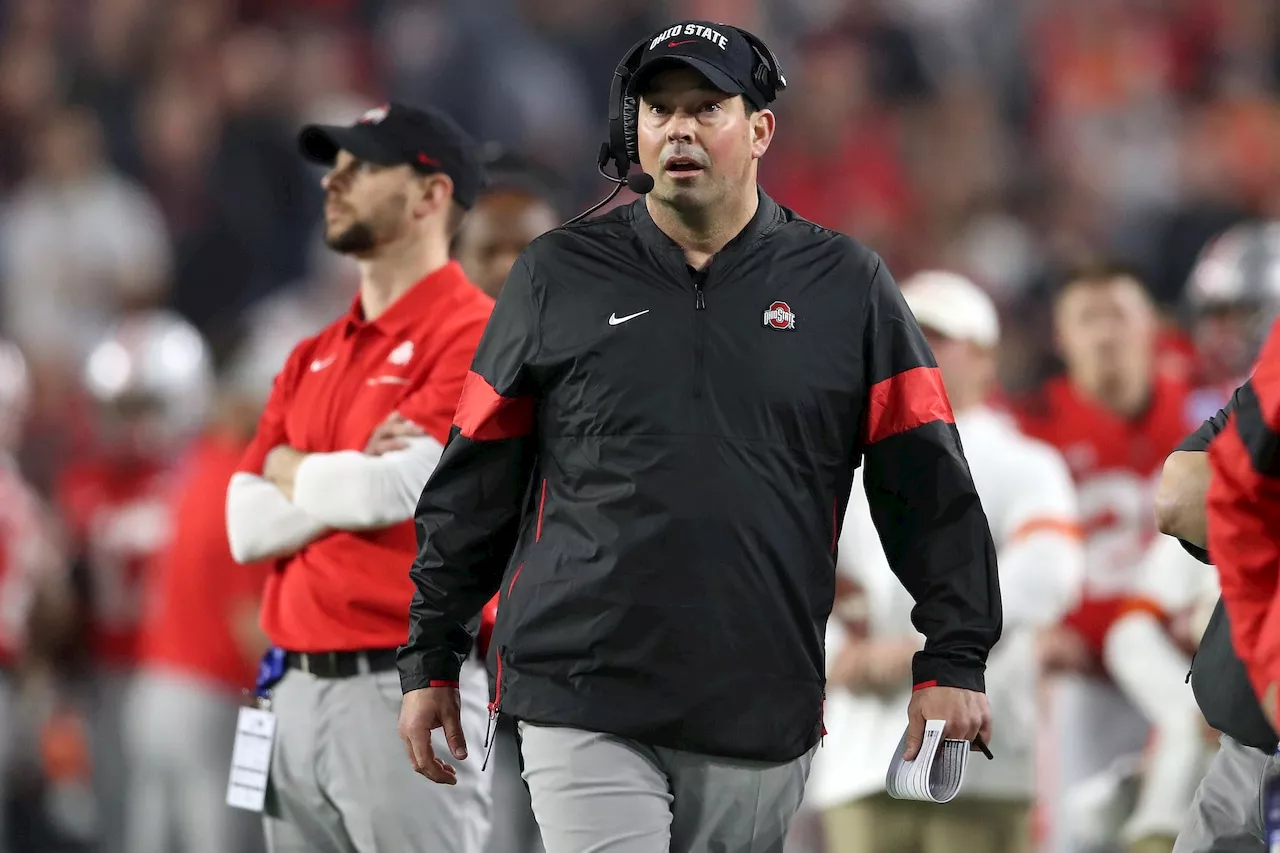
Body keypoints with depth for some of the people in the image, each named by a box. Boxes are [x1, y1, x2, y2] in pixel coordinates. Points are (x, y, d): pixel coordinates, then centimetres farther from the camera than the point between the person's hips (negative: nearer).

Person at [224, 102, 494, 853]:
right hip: (296, 694, 8)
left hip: (407, 687, -8)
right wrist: (352, 478, -8)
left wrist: (293, 473, 2)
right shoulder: (314, 357, 18)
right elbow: (249, 527, 8)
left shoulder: (475, 335, -6)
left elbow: (392, 491, -18)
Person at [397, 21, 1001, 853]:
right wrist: (430, 660, 10)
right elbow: (474, 487, 12)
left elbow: (929, 486, 6)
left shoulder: (845, 287, 7)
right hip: (582, 706, -1)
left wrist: (953, 660, -1)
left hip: (761, 721, 1)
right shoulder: (558, 277, 8)